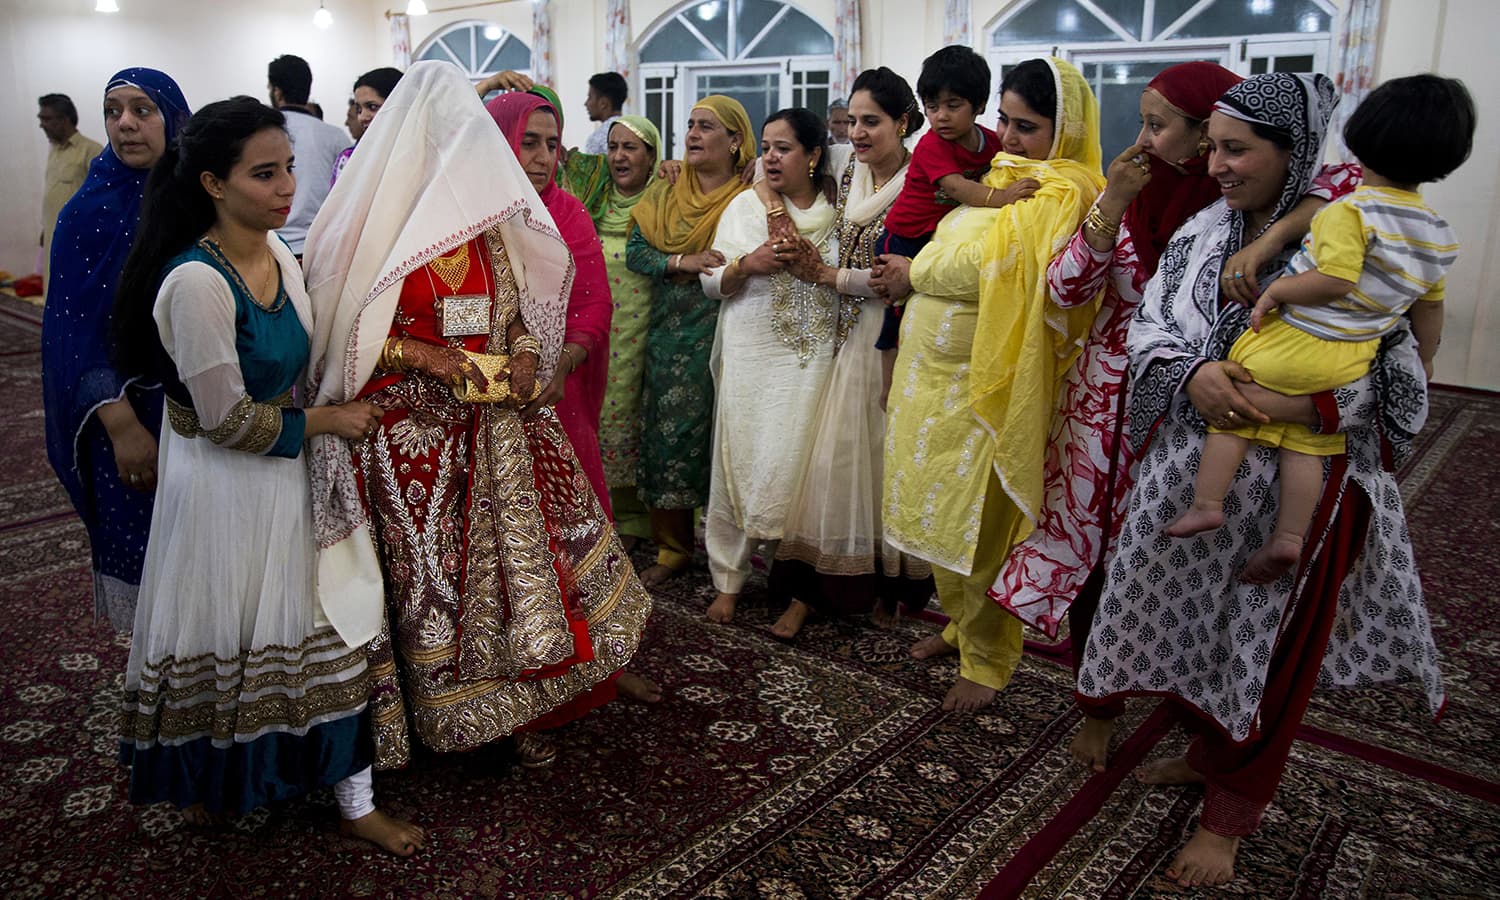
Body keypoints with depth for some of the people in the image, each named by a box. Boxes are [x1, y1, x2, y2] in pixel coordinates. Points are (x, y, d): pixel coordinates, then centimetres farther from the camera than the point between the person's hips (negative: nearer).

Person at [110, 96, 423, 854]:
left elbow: (310, 343, 14)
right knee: (222, 643, 14)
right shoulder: (196, 281, -26)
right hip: (222, 487, -7)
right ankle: (204, 784, 43)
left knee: (323, 629, 14)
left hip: (285, 475, 7)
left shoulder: (277, 250, -1)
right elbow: (227, 420, -22)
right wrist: (326, 421, -10)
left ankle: (354, 800, 31)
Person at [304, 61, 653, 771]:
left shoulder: (488, 220, 8)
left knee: (514, 550, 6)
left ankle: (515, 708, 22)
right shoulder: (375, 219, -8)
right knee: (428, 570, 5)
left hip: (493, 417, 5)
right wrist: (416, 352, -18)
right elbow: (335, 327, -7)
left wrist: (523, 352, -3)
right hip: (407, 425, -5)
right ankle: (445, 716, 25)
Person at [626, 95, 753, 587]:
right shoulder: (664, 195, 10)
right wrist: (682, 262, -14)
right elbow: (635, 251, 1)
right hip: (670, 335, 4)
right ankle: (672, 549, 19)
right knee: (668, 436, 5)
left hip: (724, 337, -4)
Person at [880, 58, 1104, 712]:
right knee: (938, 508, 15)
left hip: (984, 384, -8)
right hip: (932, 370, 8)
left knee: (976, 523, 0)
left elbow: (986, 266, -21)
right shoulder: (1005, 173, 15)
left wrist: (914, 273, -6)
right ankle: (958, 623, 35)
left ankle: (987, 661, 17)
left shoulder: (1064, 191, -13)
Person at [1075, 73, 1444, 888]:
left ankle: (1228, 816, 28)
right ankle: (1208, 752, 44)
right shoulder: (1203, 232, 2)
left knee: (1265, 645, 9)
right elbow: (1147, 323, 1)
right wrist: (1191, 372, -19)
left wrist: (1299, 406, -26)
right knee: (1190, 626, 17)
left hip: (1293, 489, -4)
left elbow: (1394, 380, -11)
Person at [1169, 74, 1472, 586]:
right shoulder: (1437, 233, 8)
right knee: (1307, 445, 12)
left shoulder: (1351, 210, -15)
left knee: (1232, 416, 7)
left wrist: (1277, 289, -12)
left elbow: (1333, 281, -26)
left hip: (1291, 344, -6)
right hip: (1353, 360, 7)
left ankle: (1206, 503, 7)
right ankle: (1289, 535, 11)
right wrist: (1423, 359, 29)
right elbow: (1429, 306, 17)